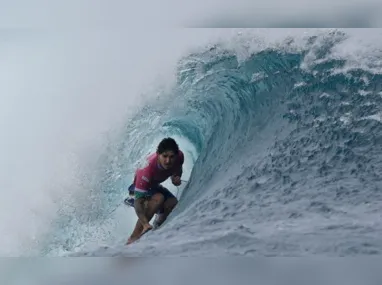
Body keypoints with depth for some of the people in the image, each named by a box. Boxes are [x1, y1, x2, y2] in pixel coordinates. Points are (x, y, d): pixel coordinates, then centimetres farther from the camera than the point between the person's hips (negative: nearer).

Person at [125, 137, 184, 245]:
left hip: (154, 186, 6)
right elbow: (138, 201, -44)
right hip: (139, 186, -6)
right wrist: (145, 224, -59)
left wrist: (176, 178, -22)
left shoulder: (179, 156, -26)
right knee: (158, 198, -34)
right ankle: (133, 238, -30)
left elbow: (178, 169, 2)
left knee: (173, 203, -19)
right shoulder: (147, 168, -42)